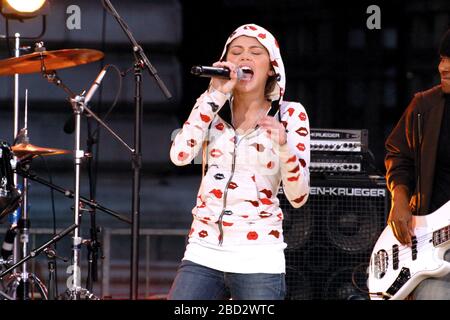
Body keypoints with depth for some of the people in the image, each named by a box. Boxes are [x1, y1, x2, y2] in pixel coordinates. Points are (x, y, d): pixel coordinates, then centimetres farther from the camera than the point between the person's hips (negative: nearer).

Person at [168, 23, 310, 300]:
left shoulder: (289, 115, 1)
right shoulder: (212, 104, 9)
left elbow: (298, 197, -6)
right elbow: (180, 155, -10)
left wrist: (284, 145, -22)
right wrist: (216, 95, -8)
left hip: (258, 260, -2)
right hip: (203, 254, 3)